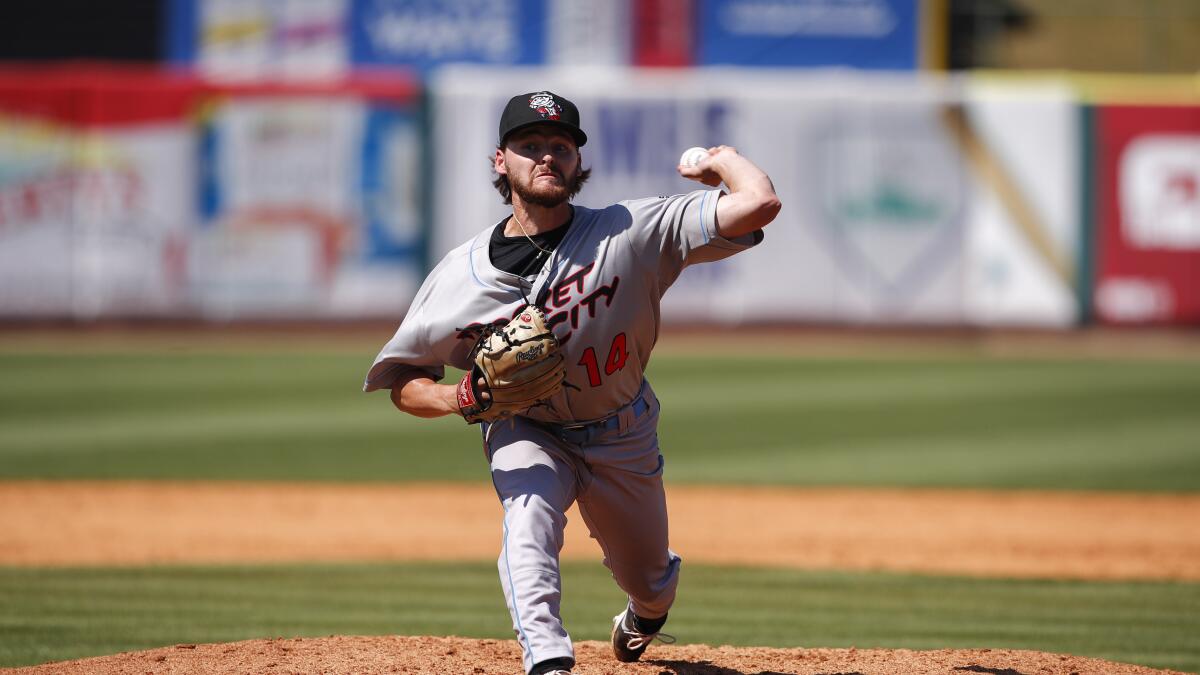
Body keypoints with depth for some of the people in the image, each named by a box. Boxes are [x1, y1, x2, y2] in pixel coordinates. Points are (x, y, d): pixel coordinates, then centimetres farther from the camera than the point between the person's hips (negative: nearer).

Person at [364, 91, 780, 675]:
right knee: (528, 519, -35)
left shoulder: (629, 233, -23)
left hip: (622, 435, 1)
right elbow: (403, 382, -6)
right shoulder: (460, 275, -17)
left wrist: (723, 161, -13)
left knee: (648, 580, 19)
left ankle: (645, 613, 58)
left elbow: (759, 204, -33)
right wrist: (460, 399, -27)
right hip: (525, 430, -1)